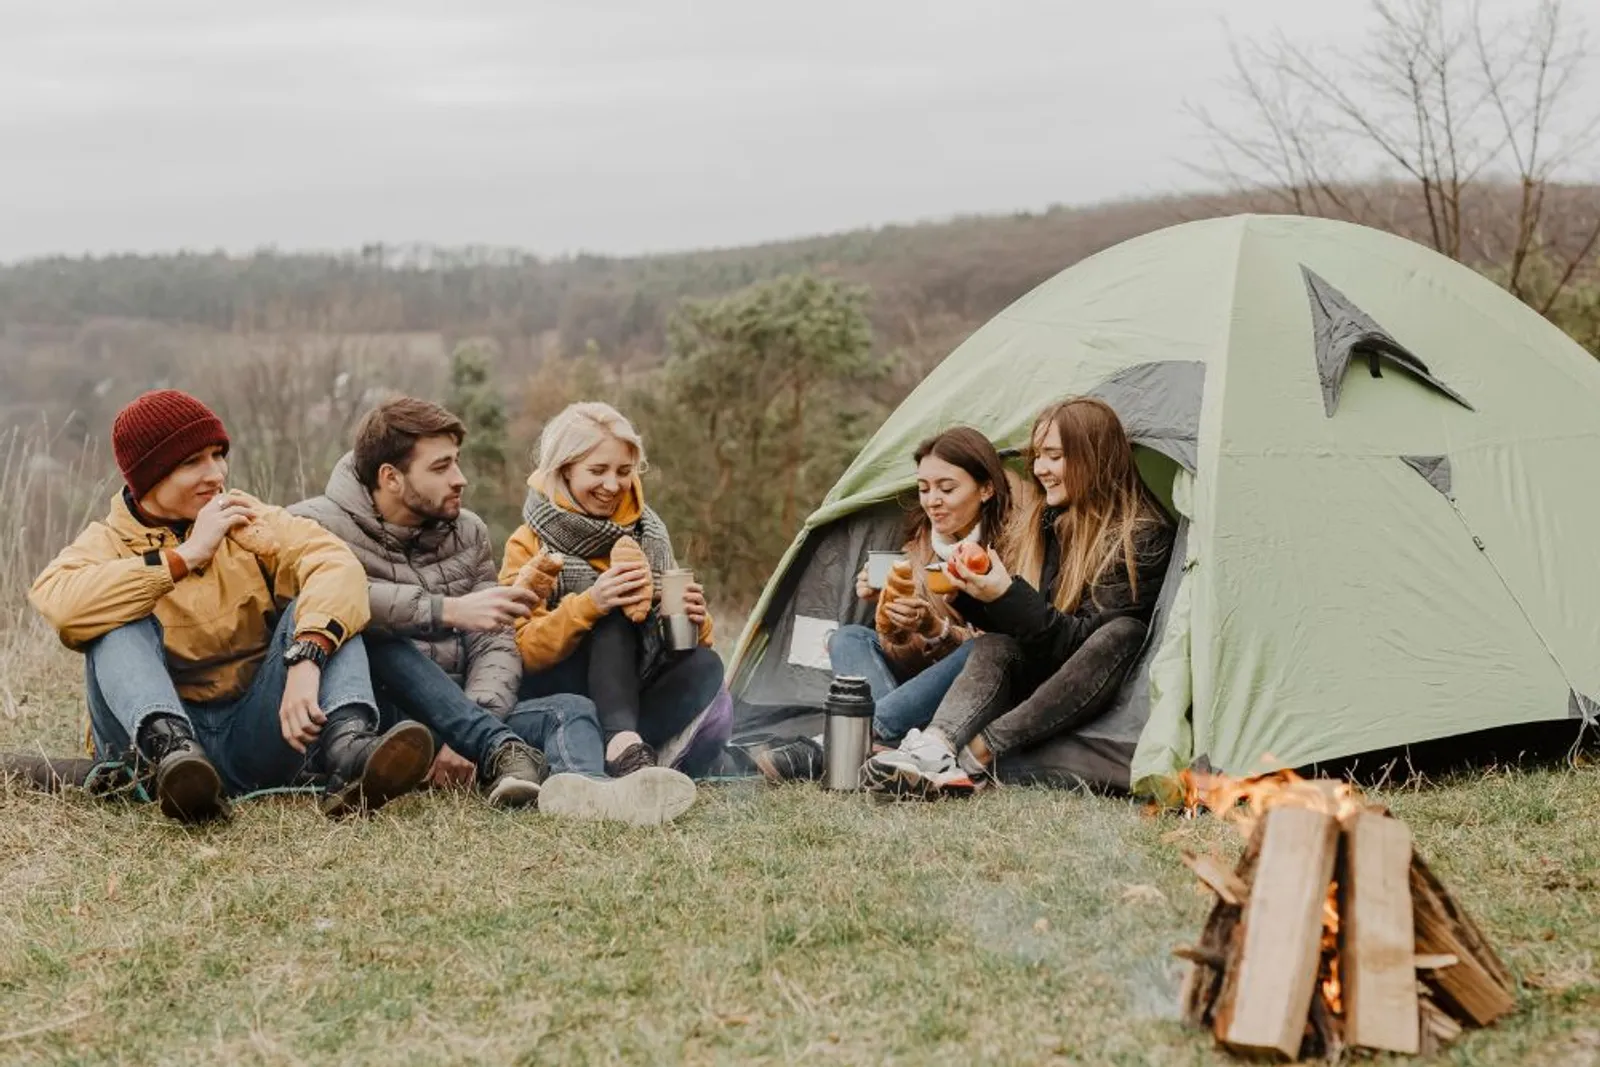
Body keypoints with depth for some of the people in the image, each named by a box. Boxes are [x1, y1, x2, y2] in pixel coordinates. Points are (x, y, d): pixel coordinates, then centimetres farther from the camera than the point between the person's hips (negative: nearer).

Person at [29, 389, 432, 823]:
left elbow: (338, 567, -14)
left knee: (323, 608, -15)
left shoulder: (252, 522, 8)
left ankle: (348, 751, -43)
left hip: (258, 735, 1)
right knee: (122, 625, -20)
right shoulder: (109, 543, 5)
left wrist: (306, 658, -34)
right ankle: (171, 752, -49)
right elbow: (55, 601, -20)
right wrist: (185, 555, -15)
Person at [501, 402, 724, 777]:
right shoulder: (529, 546, -4)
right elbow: (523, 653, -15)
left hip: (635, 694, 4)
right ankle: (624, 745, -50)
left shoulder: (649, 535, 8)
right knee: (615, 616, -30)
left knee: (704, 665, -25)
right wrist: (589, 604, -32)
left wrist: (693, 620, -17)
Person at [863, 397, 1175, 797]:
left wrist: (1007, 597, -29)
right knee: (995, 646, -23)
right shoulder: (1041, 520, 7)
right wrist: (971, 594, -12)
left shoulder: (1141, 537, -13)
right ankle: (935, 745, -51)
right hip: (1035, 678, 5)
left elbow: (1081, 643, -19)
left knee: (1123, 632, -35)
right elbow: (1015, 625, 8)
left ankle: (976, 754, -43)